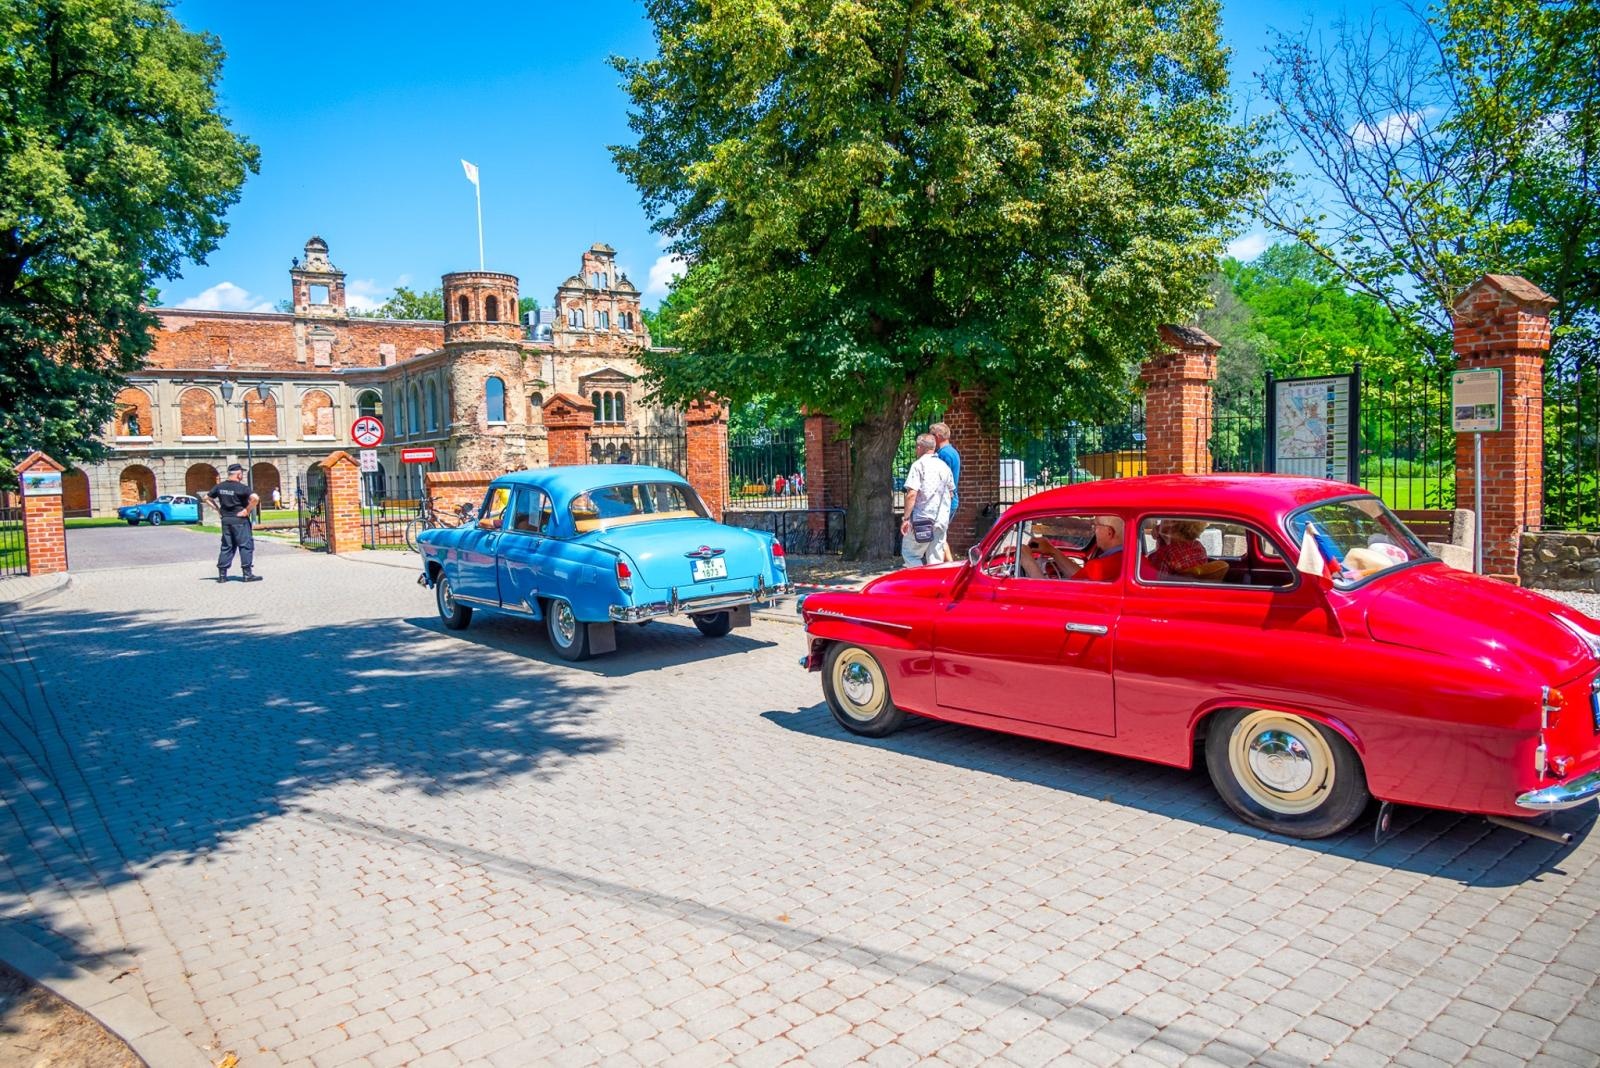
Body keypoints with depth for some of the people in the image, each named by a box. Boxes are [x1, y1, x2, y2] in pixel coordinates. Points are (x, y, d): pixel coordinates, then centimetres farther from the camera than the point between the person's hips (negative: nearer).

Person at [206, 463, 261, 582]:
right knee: (246, 546, 0)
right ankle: (248, 574, -2)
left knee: (226, 547, 12)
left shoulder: (219, 487, 6)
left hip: (225, 519, 6)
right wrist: (247, 510, -15)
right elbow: (255, 498, -28)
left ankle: (222, 574, 12)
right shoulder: (241, 487, -13)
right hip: (239, 520, -6)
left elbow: (207, 498, 17)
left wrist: (218, 509, 14)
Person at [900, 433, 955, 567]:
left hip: (922, 520, -6)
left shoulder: (918, 465, -8)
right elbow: (951, 493, 20)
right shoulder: (944, 466, 12)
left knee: (910, 553, 4)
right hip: (941, 520, 6)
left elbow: (912, 493, -16)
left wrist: (906, 518, -13)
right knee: (936, 560, 9)